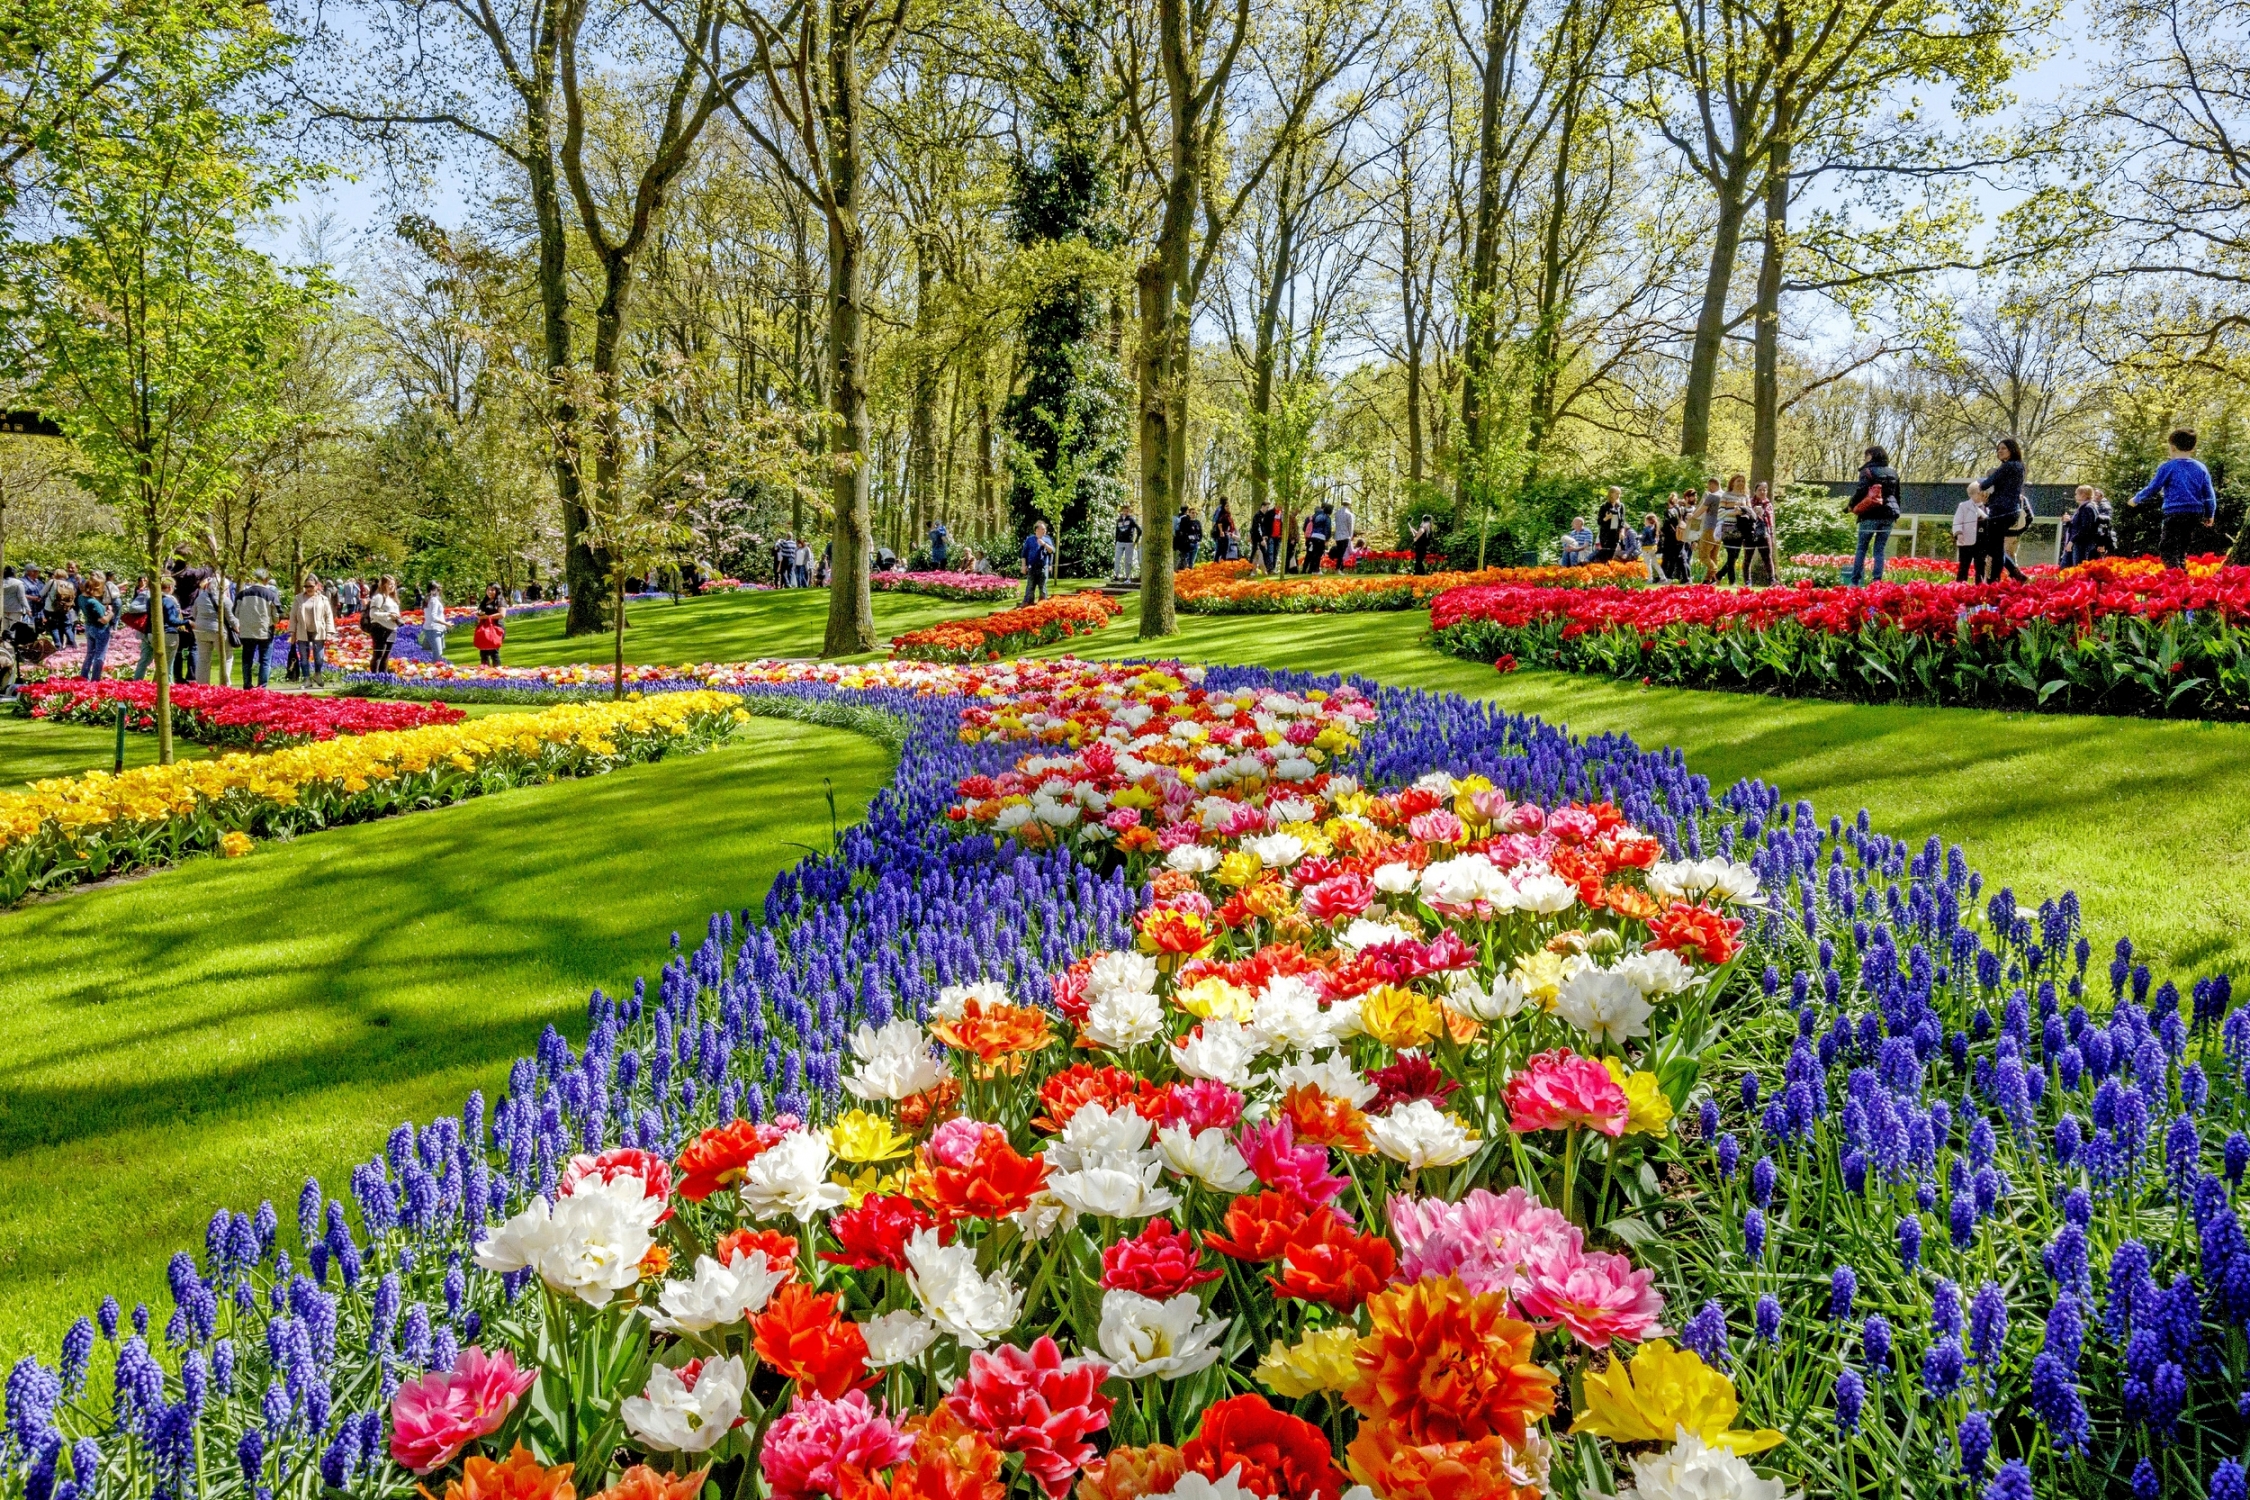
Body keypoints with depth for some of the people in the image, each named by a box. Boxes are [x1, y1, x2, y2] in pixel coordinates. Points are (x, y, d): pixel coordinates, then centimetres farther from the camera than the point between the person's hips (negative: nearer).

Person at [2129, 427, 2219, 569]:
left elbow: (2153, 488, -1)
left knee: (2167, 551, -9)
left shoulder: (2167, 467, -6)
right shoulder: (2201, 468, 9)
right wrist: (2210, 515, 24)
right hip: (2195, 514, 6)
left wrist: (2136, 499, 16)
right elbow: (2209, 494, 11)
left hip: (2175, 513, -6)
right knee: (2181, 551, 18)